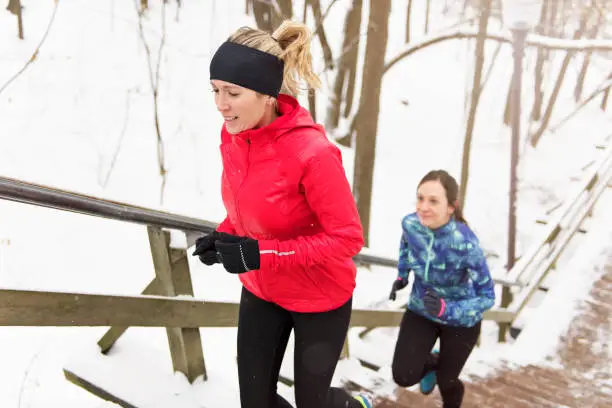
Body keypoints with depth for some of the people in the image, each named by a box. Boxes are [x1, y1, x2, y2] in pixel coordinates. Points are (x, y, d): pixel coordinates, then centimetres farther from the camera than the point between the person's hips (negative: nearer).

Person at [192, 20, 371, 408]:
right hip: (260, 291, 6)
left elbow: (347, 237, -25)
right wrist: (225, 236, -11)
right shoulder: (232, 135, -9)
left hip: (318, 297, -6)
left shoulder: (311, 151, -31)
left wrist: (261, 254, -31)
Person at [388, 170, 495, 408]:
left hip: (460, 320, -3)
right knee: (403, 376, -5)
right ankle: (433, 361, 31)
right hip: (420, 310, 3)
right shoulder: (410, 224, -21)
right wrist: (402, 275, 2)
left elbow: (487, 296, -26)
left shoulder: (466, 244, -34)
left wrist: (446, 309, -39)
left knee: (445, 381, 11)